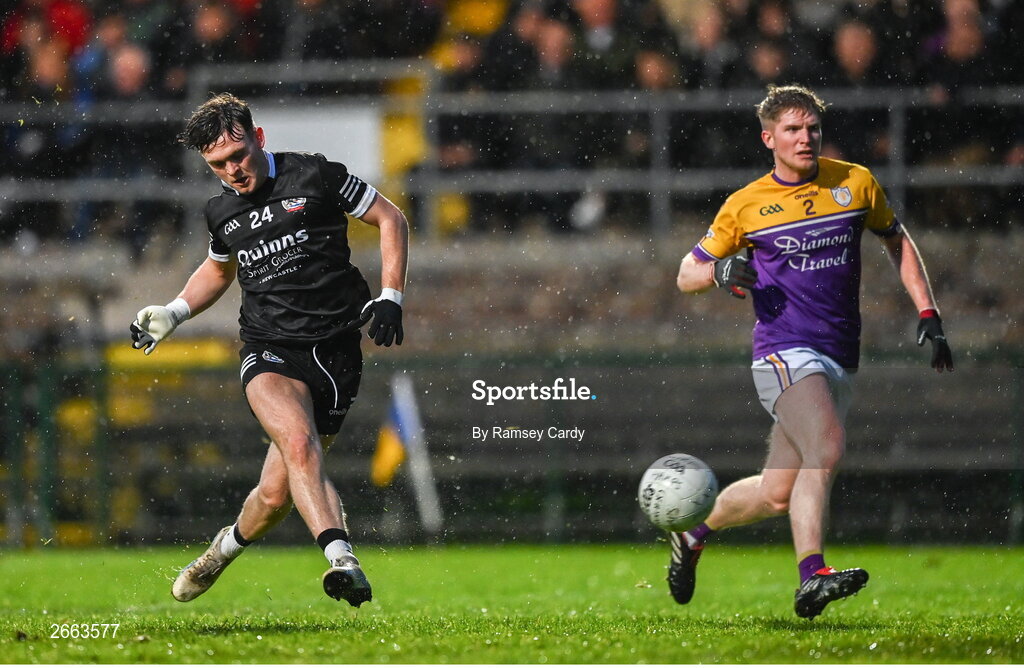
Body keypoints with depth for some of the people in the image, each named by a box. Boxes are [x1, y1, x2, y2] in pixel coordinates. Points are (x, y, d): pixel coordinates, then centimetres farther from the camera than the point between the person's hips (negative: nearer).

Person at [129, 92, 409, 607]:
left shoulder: (315, 175, -2)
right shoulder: (221, 211, 12)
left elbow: (391, 218, 8)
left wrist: (390, 297, -1)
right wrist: (173, 313, 18)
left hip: (335, 350, -2)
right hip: (269, 351, 2)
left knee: (278, 491, -1)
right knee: (299, 444, -30)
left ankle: (228, 545, 32)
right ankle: (342, 559, -42)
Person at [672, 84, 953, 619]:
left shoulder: (856, 184, 8)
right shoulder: (746, 205, 2)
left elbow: (897, 240, 23)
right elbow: (686, 275, 9)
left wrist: (928, 313, 14)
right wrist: (720, 271, -14)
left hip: (840, 357, 4)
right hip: (784, 350, -4)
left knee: (778, 494, 3)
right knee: (826, 449, -29)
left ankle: (693, 536, 28)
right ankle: (811, 578, -33)